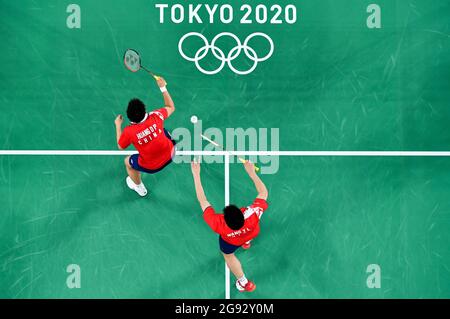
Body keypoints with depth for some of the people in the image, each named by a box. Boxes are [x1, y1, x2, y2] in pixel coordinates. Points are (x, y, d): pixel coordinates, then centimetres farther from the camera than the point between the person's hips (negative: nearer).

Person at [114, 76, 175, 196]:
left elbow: (120, 147, -4)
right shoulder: (155, 117, -24)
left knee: (128, 162, 29)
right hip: (170, 155, 2)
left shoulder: (129, 131, -28)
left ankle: (139, 188, 55)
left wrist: (118, 126, 4)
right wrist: (163, 88, 1)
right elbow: (171, 107, -1)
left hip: (151, 167, -2)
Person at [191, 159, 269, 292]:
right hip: (251, 234, 2)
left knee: (229, 256, 33)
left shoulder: (219, 225, -50)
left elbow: (202, 200, -40)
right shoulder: (253, 215, -50)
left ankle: (244, 283, 53)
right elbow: (264, 192, -33)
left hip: (231, 242, -2)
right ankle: (246, 242, 75)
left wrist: (196, 174, -36)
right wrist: (252, 172, -35)